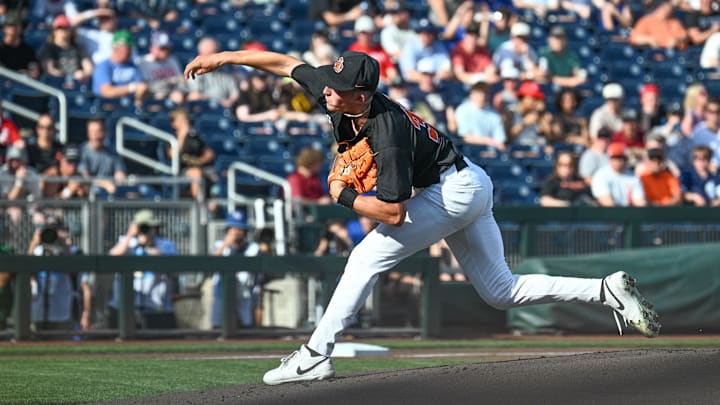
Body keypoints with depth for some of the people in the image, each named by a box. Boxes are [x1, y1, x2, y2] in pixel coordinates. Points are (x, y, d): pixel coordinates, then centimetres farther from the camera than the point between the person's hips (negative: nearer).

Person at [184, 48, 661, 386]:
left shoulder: (388, 133, -32)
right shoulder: (337, 95, -10)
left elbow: (393, 213, -31)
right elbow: (285, 62, 4)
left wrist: (344, 196, -17)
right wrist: (225, 57, 4)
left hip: (454, 191, -10)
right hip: (469, 187, 10)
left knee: (367, 258, -12)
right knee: (502, 290, 12)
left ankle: (316, 357, -10)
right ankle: (608, 291, 6)